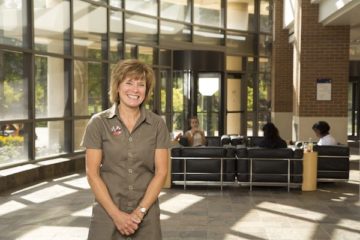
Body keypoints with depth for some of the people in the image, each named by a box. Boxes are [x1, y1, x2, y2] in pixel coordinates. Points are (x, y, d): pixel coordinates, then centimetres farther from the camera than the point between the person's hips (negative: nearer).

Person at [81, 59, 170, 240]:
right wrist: (116, 214, -12)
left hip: (146, 214, 1)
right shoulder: (98, 123, -3)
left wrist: (140, 211, -11)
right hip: (107, 213, -1)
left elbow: (161, 172, -2)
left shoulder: (157, 124, 0)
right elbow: (92, 173, -6)